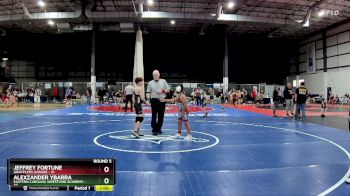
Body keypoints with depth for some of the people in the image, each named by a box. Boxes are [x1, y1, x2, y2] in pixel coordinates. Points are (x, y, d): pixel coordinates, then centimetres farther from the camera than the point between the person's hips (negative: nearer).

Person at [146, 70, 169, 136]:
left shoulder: (163, 81, 7)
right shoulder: (150, 83, 5)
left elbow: (167, 90, 8)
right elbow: (148, 92, 2)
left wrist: (162, 91, -11)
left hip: (162, 100, 2)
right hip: (154, 100, -2)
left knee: (161, 116, 7)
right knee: (154, 116, -2)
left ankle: (158, 128, 20)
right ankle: (154, 129, 4)